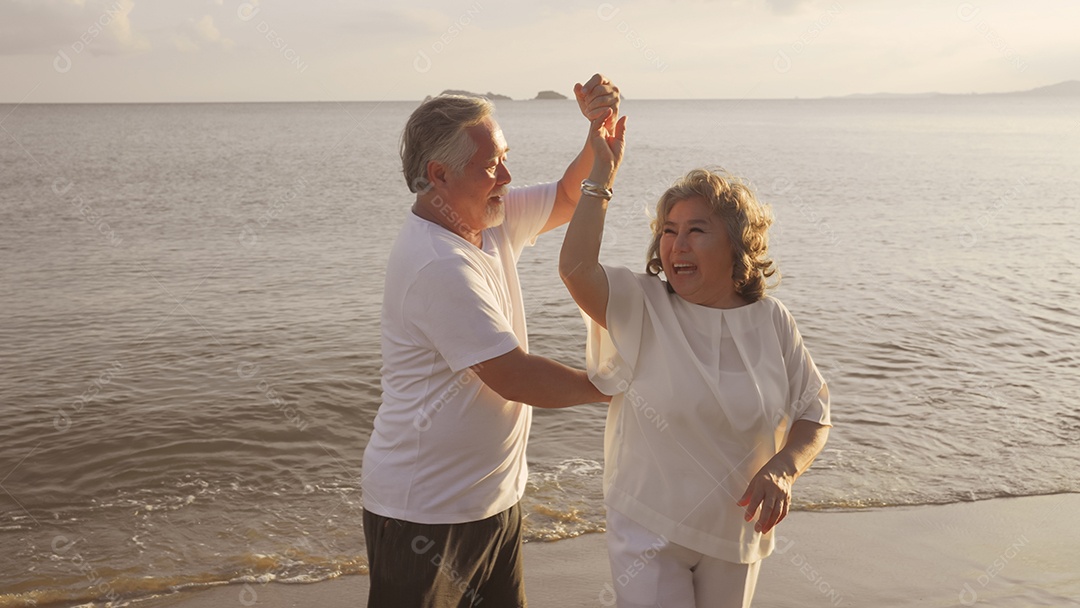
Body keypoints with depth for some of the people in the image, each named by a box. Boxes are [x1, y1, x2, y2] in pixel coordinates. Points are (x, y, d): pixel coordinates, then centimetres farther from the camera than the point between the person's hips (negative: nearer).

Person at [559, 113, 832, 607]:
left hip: (736, 528, 3)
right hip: (650, 532, -3)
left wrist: (783, 468, -17)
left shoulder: (771, 320, -4)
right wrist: (602, 174, -25)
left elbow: (813, 414, 2)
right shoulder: (642, 307, -12)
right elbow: (575, 269, -30)